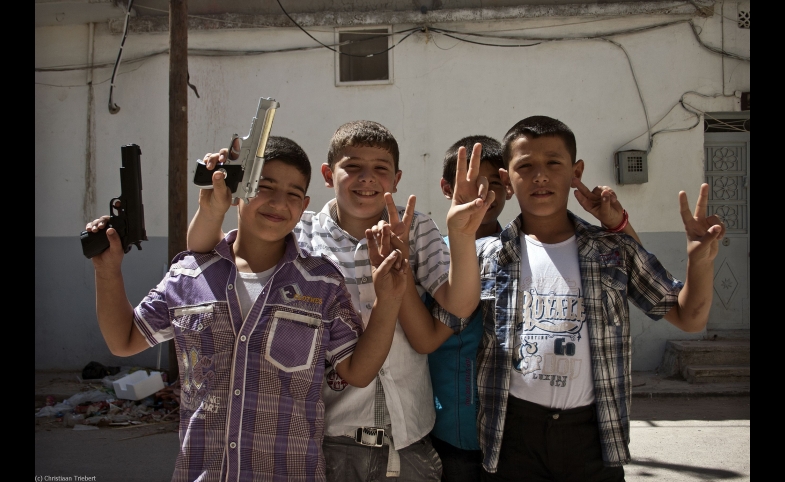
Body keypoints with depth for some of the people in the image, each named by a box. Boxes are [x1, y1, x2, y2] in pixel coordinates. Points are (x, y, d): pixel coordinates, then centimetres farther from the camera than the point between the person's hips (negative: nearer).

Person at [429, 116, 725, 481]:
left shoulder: (614, 251, 3)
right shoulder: (486, 256, -1)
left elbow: (689, 318, 6)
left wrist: (701, 259, -13)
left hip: (592, 432, 1)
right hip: (513, 434, -1)